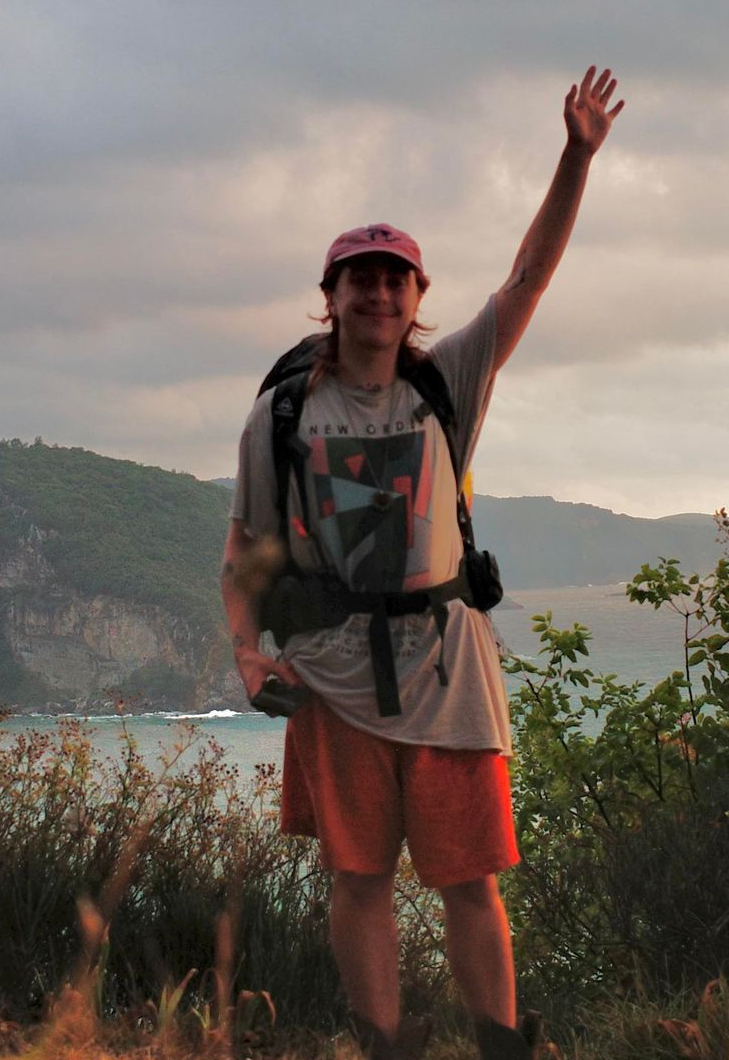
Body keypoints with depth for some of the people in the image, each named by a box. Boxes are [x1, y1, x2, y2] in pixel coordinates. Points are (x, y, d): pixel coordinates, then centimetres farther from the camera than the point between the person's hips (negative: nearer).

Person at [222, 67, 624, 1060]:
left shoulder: (443, 387, 6)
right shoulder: (280, 414, 5)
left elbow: (528, 280, 0)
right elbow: (243, 551, 10)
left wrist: (578, 156, -9)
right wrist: (248, 645, -7)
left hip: (445, 672, 0)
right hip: (333, 678, 0)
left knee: (471, 881, 2)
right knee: (359, 881, 3)